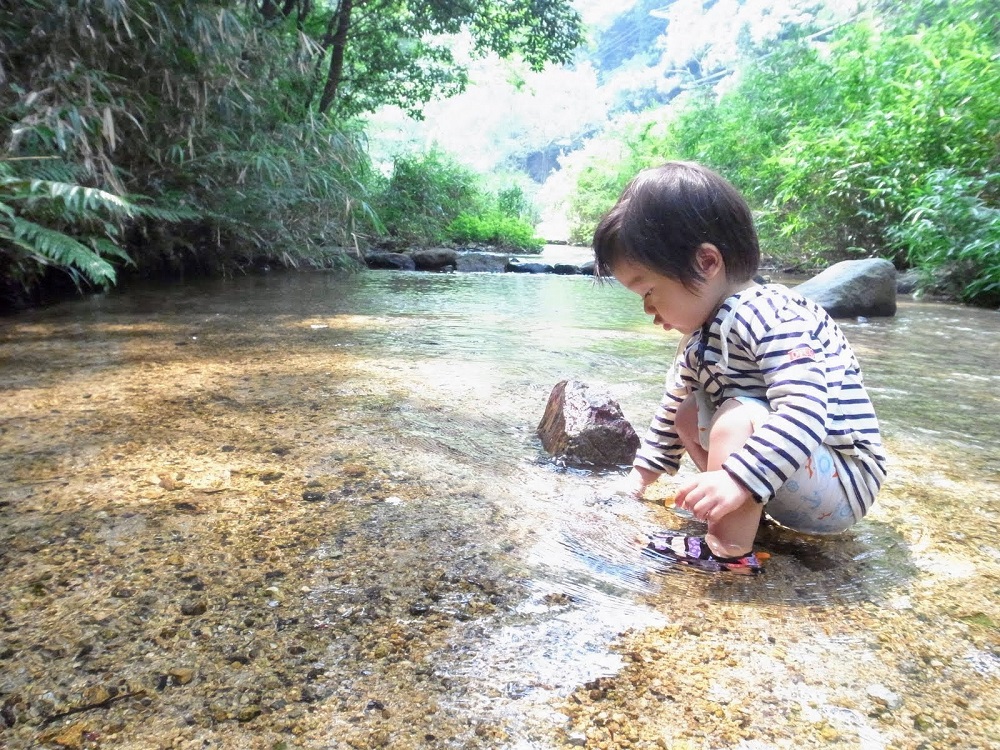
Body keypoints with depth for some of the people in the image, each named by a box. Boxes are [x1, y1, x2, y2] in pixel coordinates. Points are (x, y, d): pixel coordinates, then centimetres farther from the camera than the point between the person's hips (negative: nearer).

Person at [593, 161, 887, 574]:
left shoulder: (768, 317, -26)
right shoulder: (703, 333, 4)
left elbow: (804, 412, -38)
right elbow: (674, 403, 18)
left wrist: (738, 480, -45)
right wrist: (646, 469, 20)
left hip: (842, 485, -9)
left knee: (739, 416, -30)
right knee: (690, 415, 11)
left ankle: (730, 549, -25)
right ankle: (739, 514, 0)